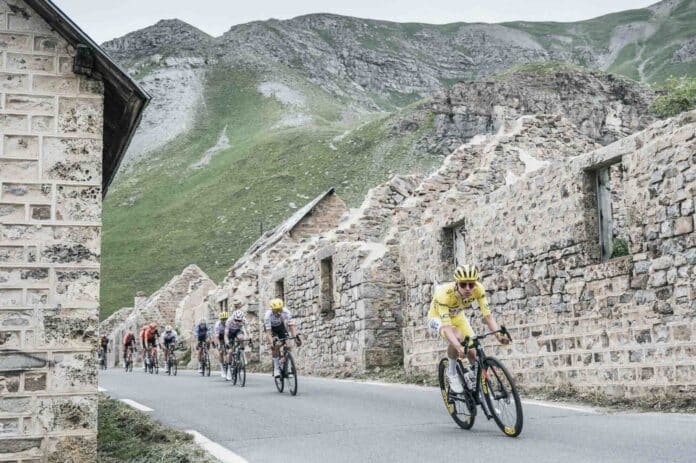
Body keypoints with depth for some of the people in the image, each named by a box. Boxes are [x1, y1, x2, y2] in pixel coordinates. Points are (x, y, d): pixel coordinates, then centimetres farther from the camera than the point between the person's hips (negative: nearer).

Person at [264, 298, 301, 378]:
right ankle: (276, 368, -13)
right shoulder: (268, 315, -37)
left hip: (281, 326, 2)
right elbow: (268, 332, -40)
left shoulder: (286, 312, -33)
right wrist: (271, 344, -53)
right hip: (271, 327, -2)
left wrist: (296, 338, -51)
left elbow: (291, 326, -37)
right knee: (275, 346, -23)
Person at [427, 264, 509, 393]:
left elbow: (487, 315, -29)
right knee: (457, 337, -35)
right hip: (438, 318, -4)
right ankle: (452, 372, -11)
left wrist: (499, 335, -46)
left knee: (474, 352, -12)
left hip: (457, 316, 4)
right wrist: (459, 347, -60)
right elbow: (446, 327, -45)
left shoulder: (478, 289, -28)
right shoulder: (445, 293, -39)